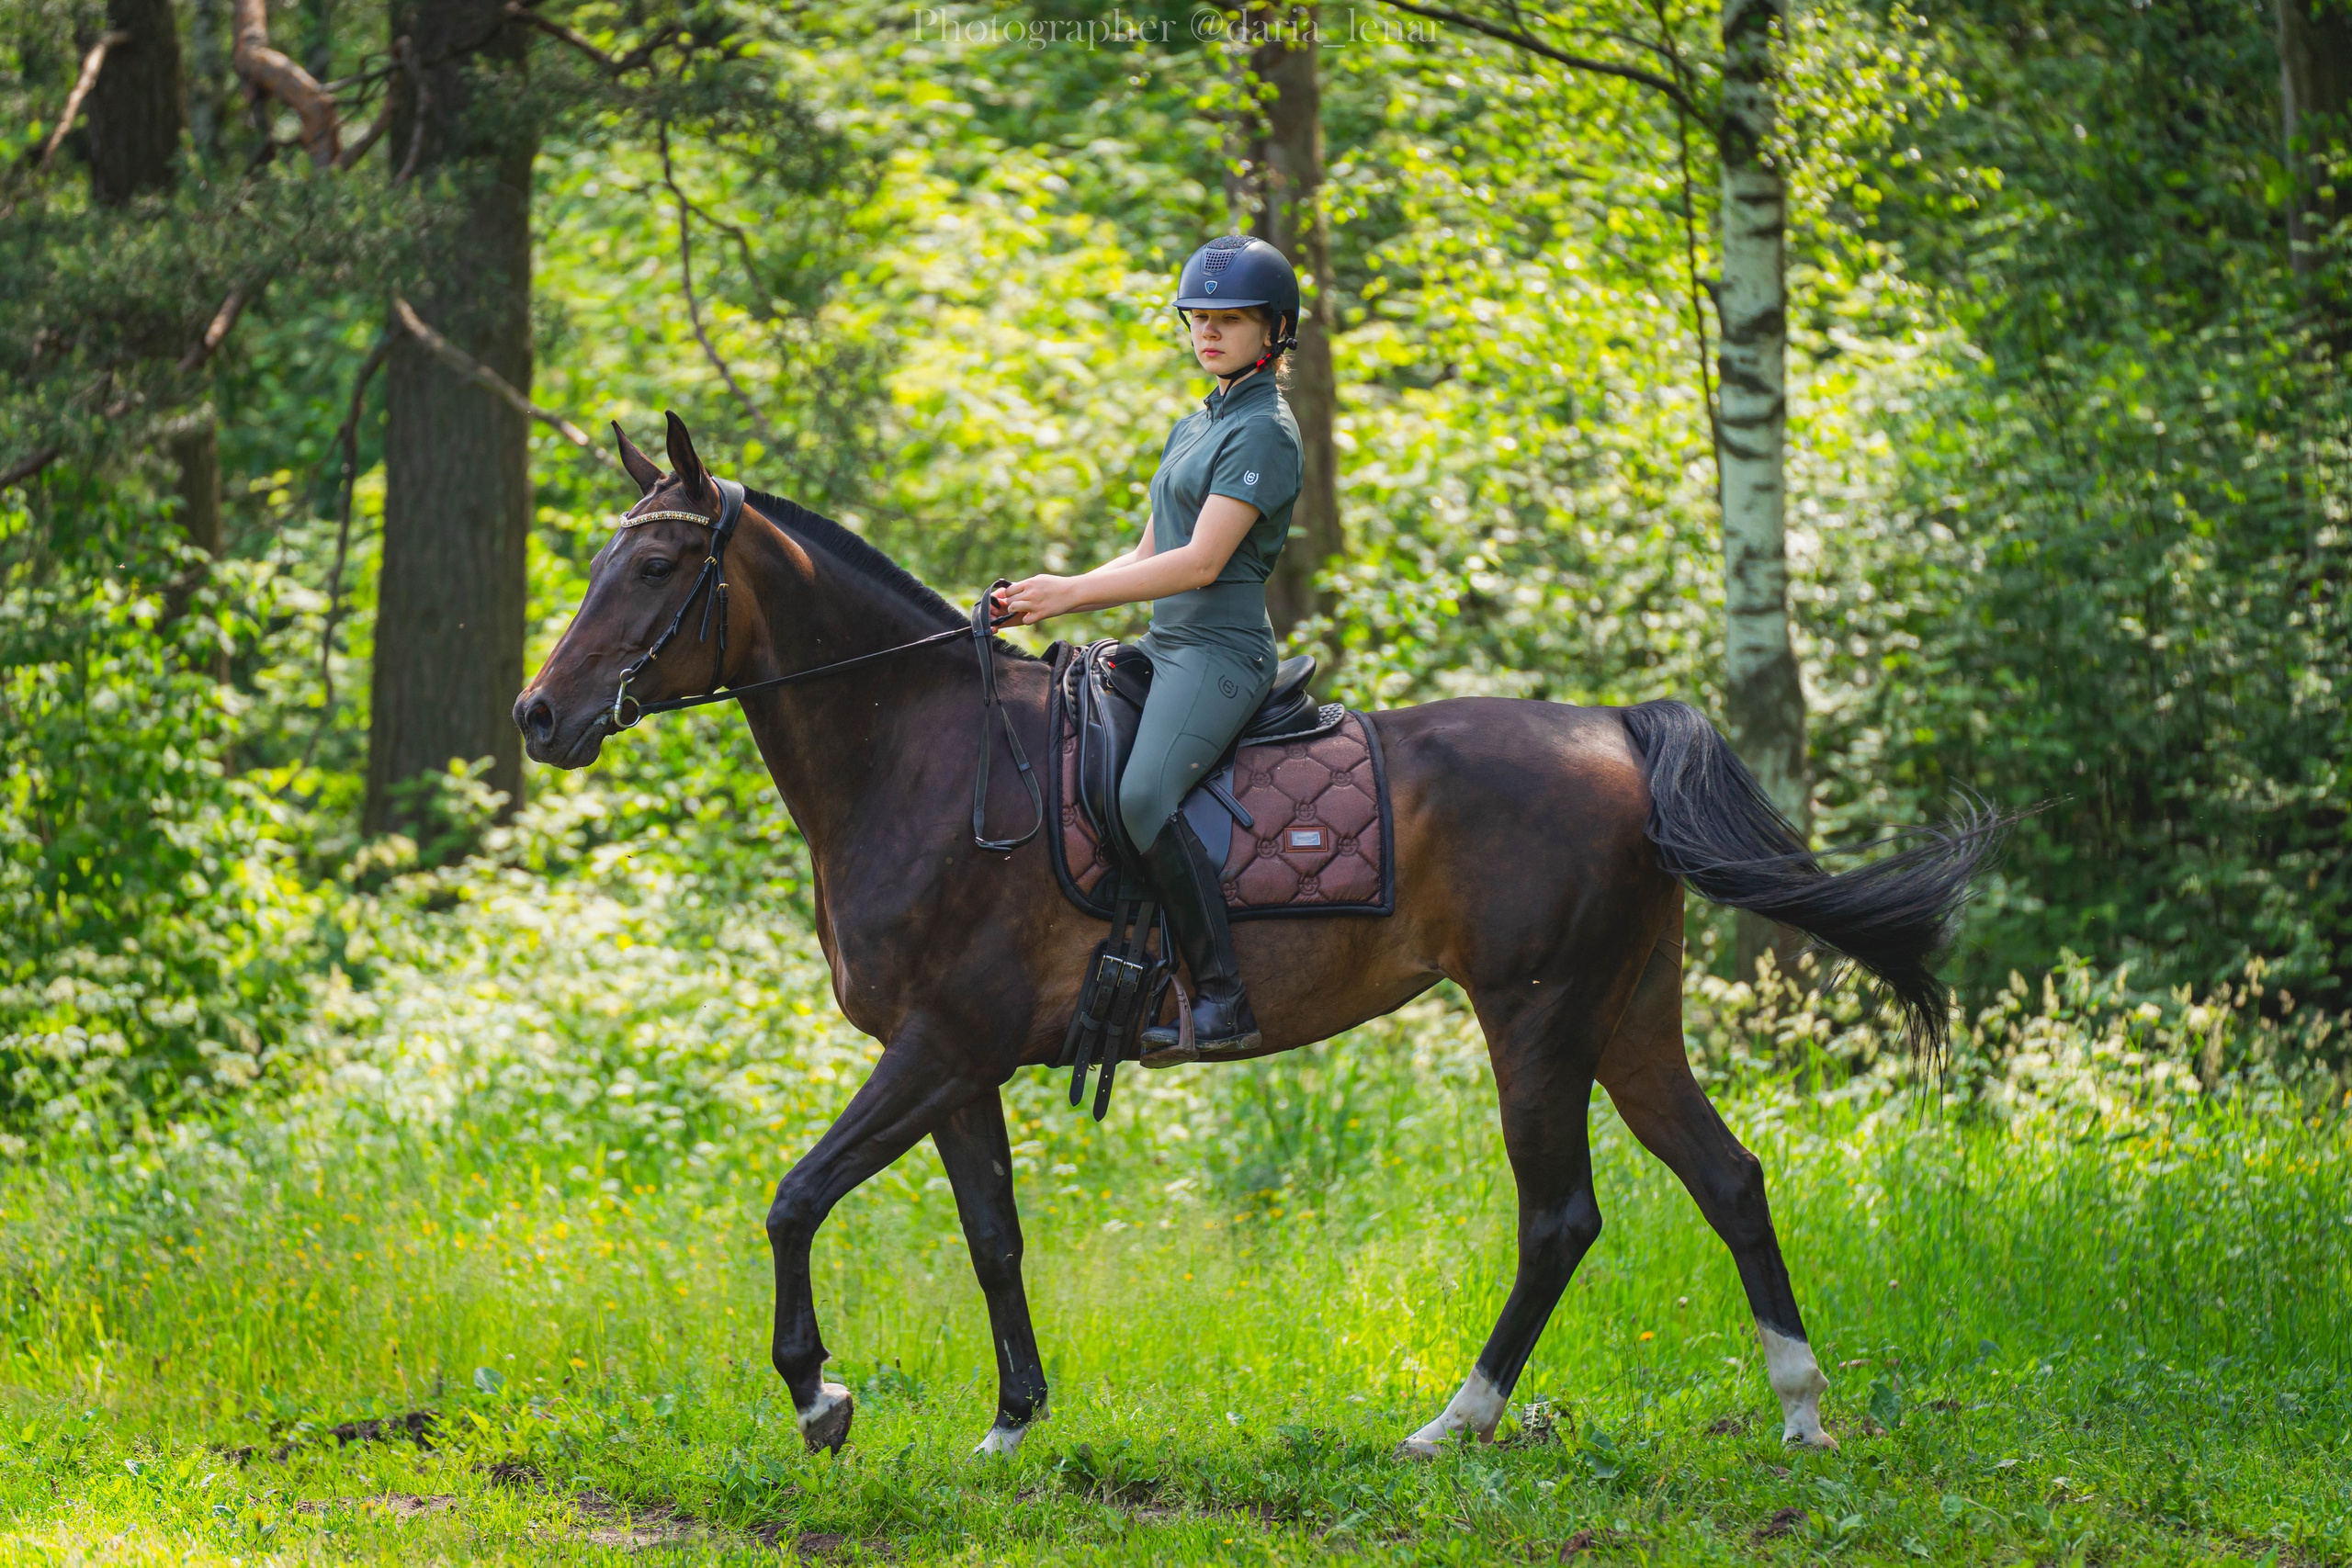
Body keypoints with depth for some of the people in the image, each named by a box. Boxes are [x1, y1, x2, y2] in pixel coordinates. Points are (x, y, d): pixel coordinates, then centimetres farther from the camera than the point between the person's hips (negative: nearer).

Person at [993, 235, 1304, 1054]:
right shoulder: (1195, 428, 21)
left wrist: (1070, 592, -18)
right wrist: (1046, 600, 7)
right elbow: (1148, 557, 22)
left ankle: (1224, 997, -30)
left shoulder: (1264, 432, -9)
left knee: (1145, 795, -31)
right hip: (1164, 646, 10)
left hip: (1222, 650, -10)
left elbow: (1200, 562, -17)